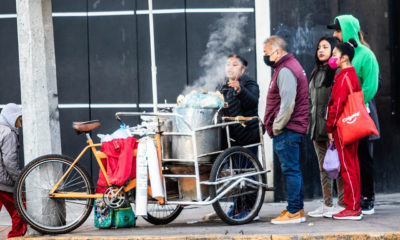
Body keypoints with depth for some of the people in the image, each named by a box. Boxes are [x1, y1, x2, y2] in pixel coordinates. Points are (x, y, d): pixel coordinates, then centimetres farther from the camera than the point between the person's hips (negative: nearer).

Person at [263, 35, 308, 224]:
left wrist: (277, 127, -16)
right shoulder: (289, 67, 20)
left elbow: (287, 103, -22)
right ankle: (298, 210, 18)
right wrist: (275, 127, 20)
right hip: (293, 129, 11)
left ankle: (293, 212, -8)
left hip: (287, 130, -11)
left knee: (290, 169, -9)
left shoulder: (285, 71, -14)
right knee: (293, 170, 13)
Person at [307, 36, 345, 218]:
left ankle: (342, 203, -2)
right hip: (317, 127, 8)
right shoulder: (316, 73, 19)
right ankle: (327, 204, 14)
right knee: (323, 167, 10)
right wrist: (310, 124, 17)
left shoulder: (337, 72, -7)